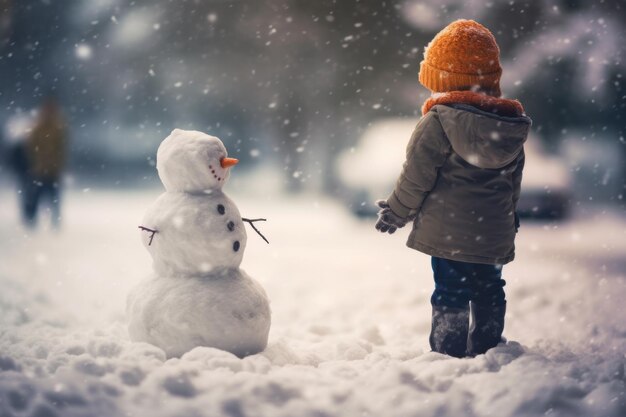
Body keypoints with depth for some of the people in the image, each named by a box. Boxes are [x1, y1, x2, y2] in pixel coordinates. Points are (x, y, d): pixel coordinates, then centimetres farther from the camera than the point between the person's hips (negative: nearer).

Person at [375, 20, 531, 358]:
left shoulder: (437, 122, -14)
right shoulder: (511, 126, 5)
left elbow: (416, 177, -11)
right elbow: (514, 184, 14)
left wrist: (395, 213, 4)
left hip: (448, 231, -6)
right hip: (495, 234, 6)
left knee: (450, 293, -1)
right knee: (489, 292, 18)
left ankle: (448, 353, 0)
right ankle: (486, 349, 28)